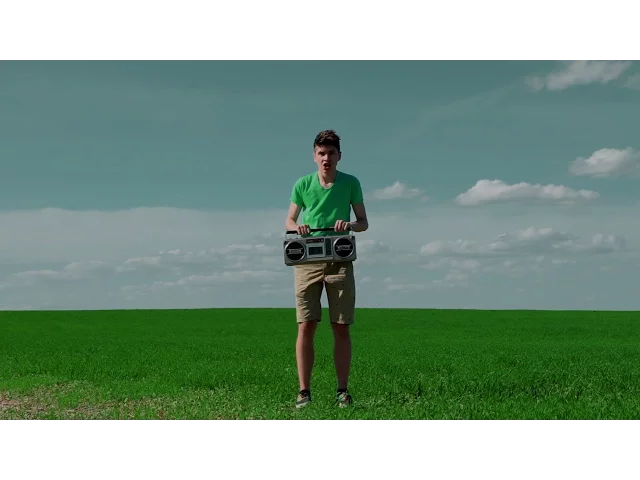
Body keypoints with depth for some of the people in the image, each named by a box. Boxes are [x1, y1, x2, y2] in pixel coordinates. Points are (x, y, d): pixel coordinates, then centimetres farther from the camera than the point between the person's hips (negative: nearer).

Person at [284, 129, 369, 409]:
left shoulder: (351, 183, 5)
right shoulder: (302, 184, 6)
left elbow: (364, 223, 7)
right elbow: (289, 221, 11)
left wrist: (350, 225, -15)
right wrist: (296, 227, -12)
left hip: (340, 260, 0)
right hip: (307, 260, 0)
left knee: (341, 329, 1)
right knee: (306, 327, -4)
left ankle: (342, 391, 8)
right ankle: (304, 392, 0)